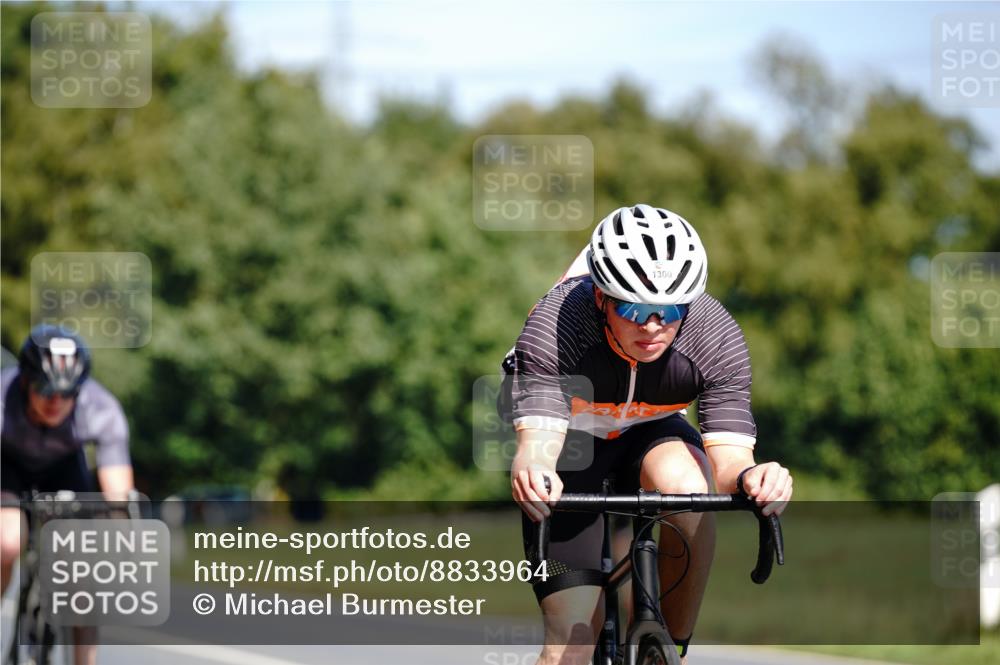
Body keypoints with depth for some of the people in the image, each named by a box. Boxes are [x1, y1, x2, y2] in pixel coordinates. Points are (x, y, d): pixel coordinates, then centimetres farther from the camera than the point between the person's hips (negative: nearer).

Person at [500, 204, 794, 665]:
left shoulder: (716, 335, -30)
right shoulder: (553, 325, -35)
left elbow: (729, 458, -35)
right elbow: (537, 437, -45)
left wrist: (748, 477, -59)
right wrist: (531, 469, -69)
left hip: (649, 434, 2)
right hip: (570, 442, -2)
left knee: (688, 488, -35)